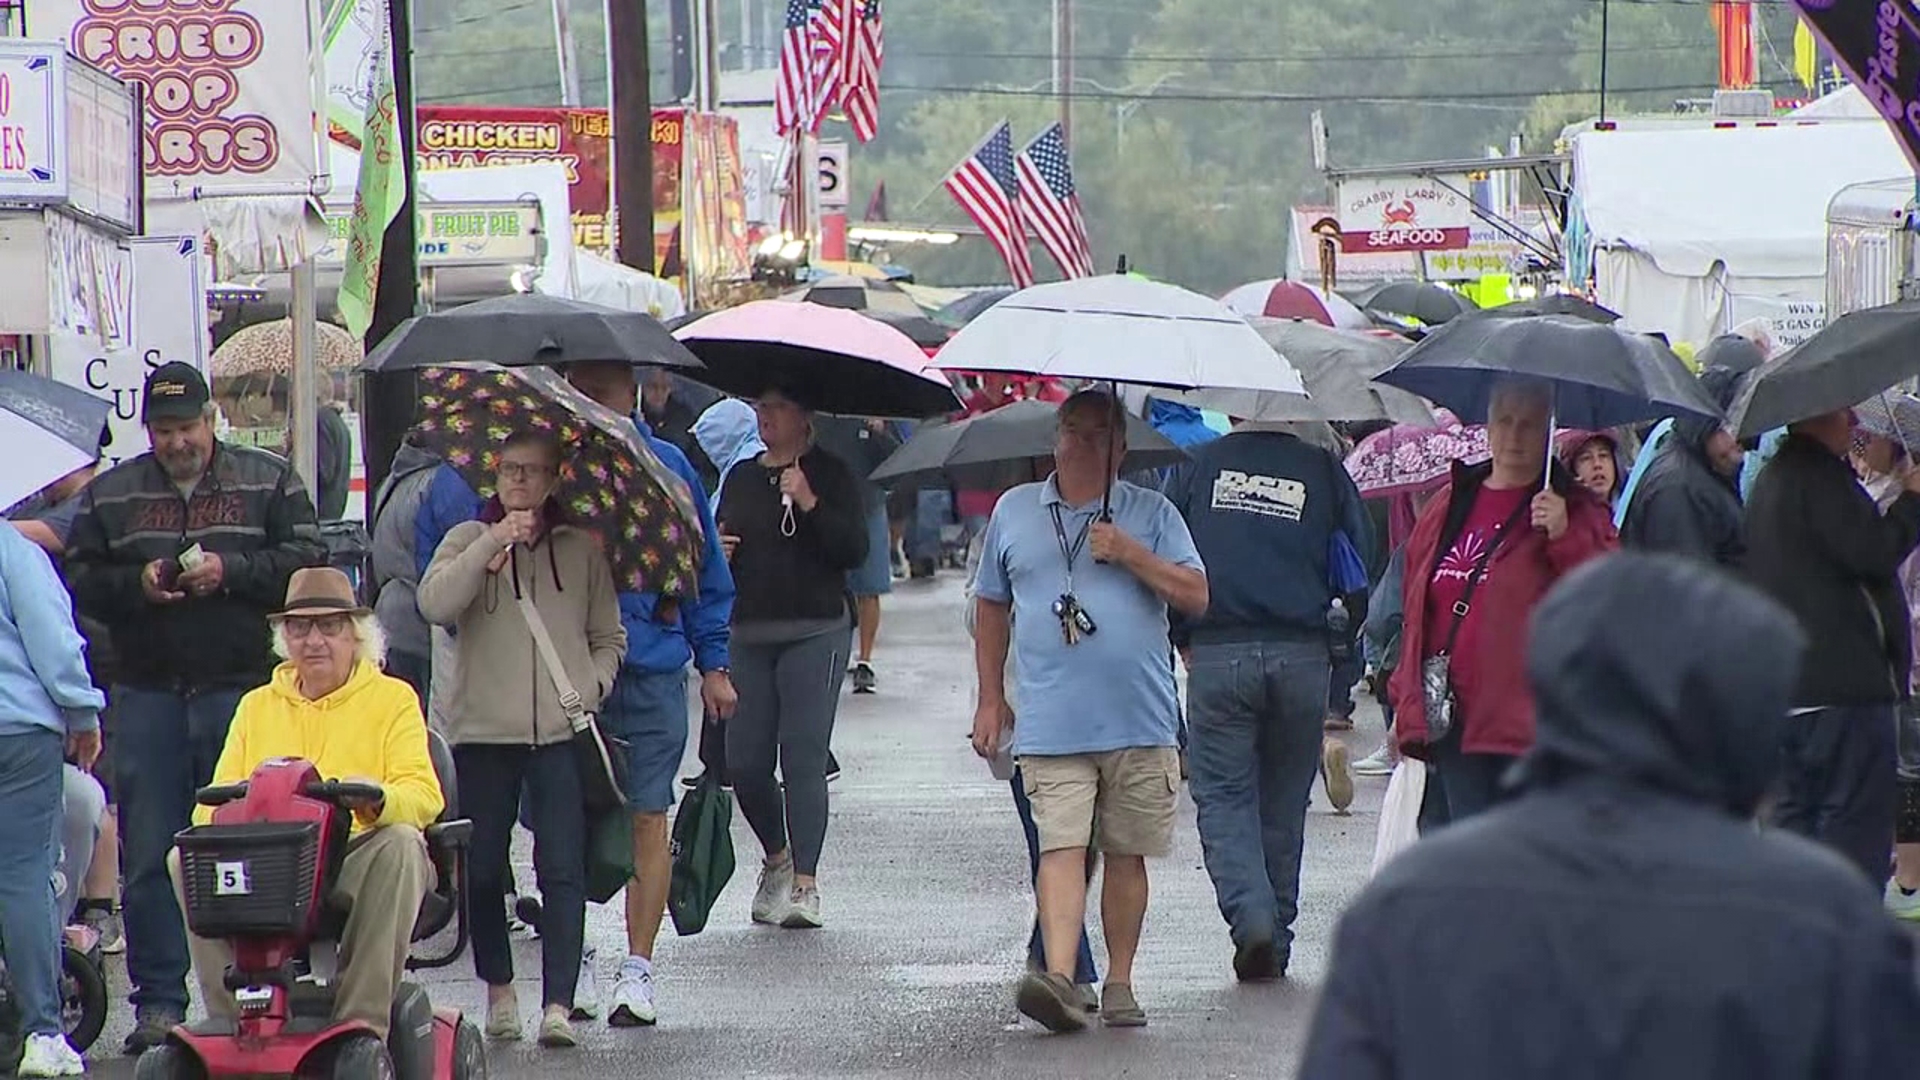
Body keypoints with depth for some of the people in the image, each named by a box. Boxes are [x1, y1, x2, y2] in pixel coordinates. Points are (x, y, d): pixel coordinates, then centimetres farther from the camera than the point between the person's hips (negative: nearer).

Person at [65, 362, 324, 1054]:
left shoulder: (268, 483, 7)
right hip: (148, 693, 2)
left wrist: (231, 572, -12)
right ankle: (158, 1001, 5)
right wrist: (137, 584, -8)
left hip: (243, 685, -2)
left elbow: (307, 560, 0)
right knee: (149, 856, 0)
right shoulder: (111, 495, 13)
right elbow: (80, 580, 10)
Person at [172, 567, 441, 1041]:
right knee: (186, 858, -24)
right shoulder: (256, 706, 22)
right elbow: (214, 803, 16)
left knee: (401, 844, -35)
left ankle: (363, 1024, -34)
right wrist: (221, 815, -11)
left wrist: (376, 799, -28)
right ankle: (233, 1018, -24)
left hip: (357, 864, -2)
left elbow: (424, 796, -3)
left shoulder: (393, 699, 11)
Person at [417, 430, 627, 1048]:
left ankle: (558, 1004, -13)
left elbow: (609, 637, 16)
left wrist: (591, 685, -3)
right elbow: (435, 604, -11)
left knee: (562, 870, -9)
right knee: (483, 870, 6)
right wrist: (494, 543, -16)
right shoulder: (468, 540, 8)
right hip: (483, 731, 0)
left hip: (560, 735, 0)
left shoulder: (581, 549, 11)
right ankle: (498, 988, 24)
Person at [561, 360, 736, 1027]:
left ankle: (637, 968, 3)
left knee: (646, 816, -1)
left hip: (651, 670, 0)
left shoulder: (669, 467, 7)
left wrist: (714, 664, 8)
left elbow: (705, 573, 12)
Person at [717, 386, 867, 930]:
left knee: (802, 758, -9)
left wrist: (810, 505, -19)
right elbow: (718, 543, 24)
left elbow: (855, 552, -9)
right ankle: (777, 858, 27)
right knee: (744, 763, 3)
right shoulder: (740, 477, 15)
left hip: (814, 632, -5)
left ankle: (805, 883, -5)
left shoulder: (830, 475, -1)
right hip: (748, 634, 5)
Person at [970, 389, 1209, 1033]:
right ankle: (1058, 977, -25)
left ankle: (1119, 982, 17)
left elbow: (1195, 597, 1)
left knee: (1126, 854, 6)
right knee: (1061, 847, -13)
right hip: (1052, 727, 0)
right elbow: (991, 608, 21)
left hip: (1140, 721, 0)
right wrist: (990, 698, 17)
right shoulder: (1015, 512, 13)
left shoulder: (1152, 514, 8)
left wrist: (1132, 556, -11)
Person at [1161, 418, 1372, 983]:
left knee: (1223, 797, 3)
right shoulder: (1324, 471, 5)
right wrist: (1337, 639, 19)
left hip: (1216, 655, -1)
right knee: (1284, 804, 12)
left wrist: (1184, 641, 15)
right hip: (1302, 657, 1)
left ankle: (1250, 918, -18)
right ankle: (1276, 941, 15)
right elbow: (1363, 559, 7)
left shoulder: (1196, 467, 5)